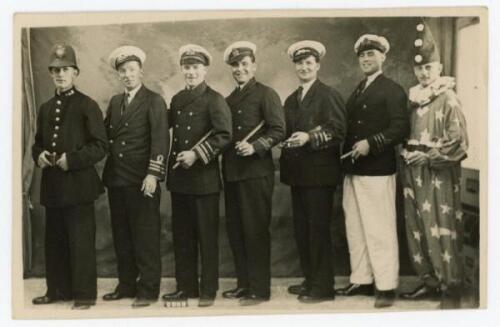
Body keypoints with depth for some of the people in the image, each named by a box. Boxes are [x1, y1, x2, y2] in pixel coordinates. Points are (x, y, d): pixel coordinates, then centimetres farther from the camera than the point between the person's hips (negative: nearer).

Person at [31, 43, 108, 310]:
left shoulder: (87, 106, -4)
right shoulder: (46, 108, 16)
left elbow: (100, 146, -9)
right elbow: (38, 143, 23)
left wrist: (71, 160, -18)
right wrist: (38, 155, 1)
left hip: (78, 185, -6)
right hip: (52, 186, 6)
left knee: (81, 242, -2)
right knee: (54, 241, 12)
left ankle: (84, 294, 6)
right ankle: (57, 290, 24)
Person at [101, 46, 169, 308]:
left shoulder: (154, 101, -3)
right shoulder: (115, 102, 16)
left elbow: (160, 140, -11)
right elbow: (106, 136, 16)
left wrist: (153, 174, -19)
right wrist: (106, 171, 3)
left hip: (141, 180, -6)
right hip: (116, 178, 6)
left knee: (146, 236, -1)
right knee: (121, 235, 11)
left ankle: (148, 289, 7)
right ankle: (126, 285, 22)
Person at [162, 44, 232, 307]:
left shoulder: (214, 100, -6)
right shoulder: (177, 100, 14)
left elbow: (224, 135, -15)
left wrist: (197, 154, -20)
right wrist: (172, 163, 6)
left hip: (204, 178, -6)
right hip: (179, 178, 6)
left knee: (207, 236, 2)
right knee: (181, 236, 11)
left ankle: (208, 290, 11)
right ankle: (186, 287, 22)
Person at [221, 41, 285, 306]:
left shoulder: (266, 94, -2)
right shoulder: (229, 100, 18)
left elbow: (278, 130, -10)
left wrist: (255, 146, -21)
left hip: (256, 172, -7)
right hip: (232, 172, 7)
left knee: (255, 229, -3)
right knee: (235, 229, 10)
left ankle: (259, 289, 6)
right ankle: (243, 283, 22)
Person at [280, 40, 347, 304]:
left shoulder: (328, 95, -5)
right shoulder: (291, 100, 18)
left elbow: (338, 130, -15)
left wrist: (309, 137, -24)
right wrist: (286, 142, 1)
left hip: (320, 173, -7)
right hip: (298, 173, 7)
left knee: (318, 228, -4)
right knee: (302, 229, 12)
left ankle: (323, 287, 4)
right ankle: (310, 280, 24)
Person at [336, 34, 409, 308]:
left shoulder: (392, 90, -5)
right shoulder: (356, 92, 18)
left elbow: (400, 128, -14)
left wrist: (371, 143, -22)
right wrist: (346, 157, 6)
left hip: (377, 171, -8)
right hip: (352, 170, 8)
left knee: (380, 231, -3)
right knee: (355, 229, 13)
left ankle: (386, 286, 6)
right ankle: (361, 280, 24)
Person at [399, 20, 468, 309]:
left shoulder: (448, 98, -8)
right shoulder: (413, 98, 10)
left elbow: (458, 141, -12)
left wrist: (428, 157, -14)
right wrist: (407, 153, 5)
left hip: (440, 174, -6)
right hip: (414, 173, 6)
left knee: (441, 229, -3)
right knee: (417, 228, 8)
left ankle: (452, 286, 7)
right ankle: (430, 281, 20)